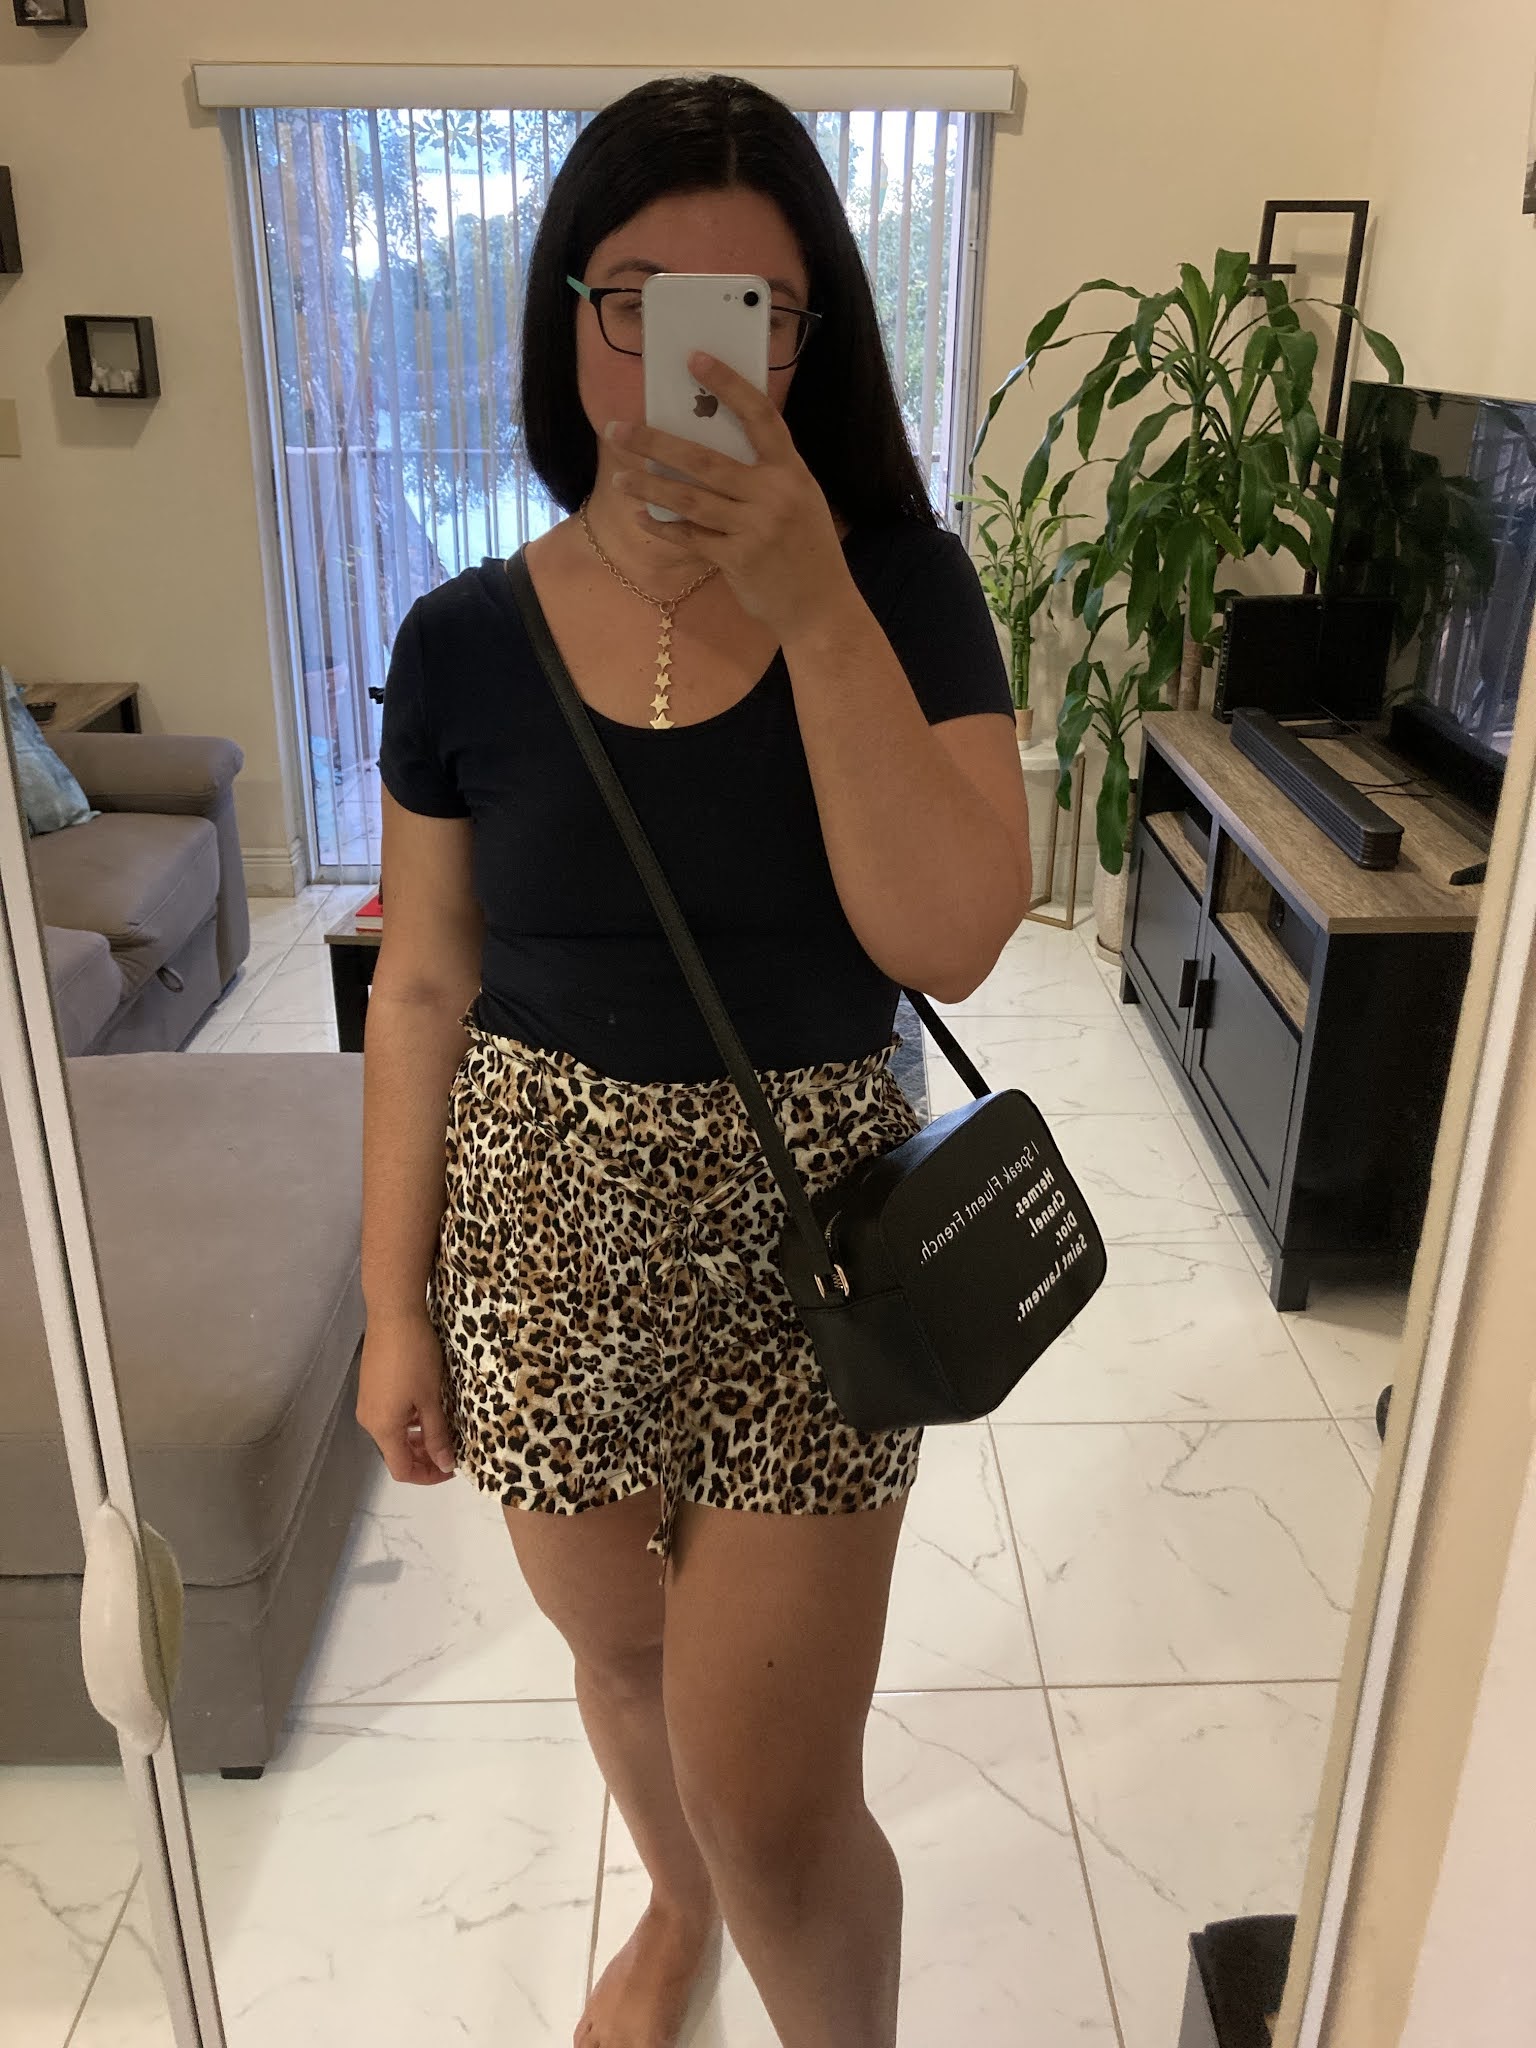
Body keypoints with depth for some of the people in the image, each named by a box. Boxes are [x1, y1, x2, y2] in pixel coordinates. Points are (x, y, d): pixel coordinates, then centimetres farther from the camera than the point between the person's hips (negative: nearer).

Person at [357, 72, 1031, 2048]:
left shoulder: (902, 589, -8)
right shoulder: (467, 642, -4)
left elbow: (948, 939, -20)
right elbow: (423, 991, 1)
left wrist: (811, 603, -26)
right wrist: (394, 1304, 4)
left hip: (804, 1228, -2)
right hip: (546, 1230, 3)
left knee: (776, 1808, 2)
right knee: (620, 1651, 25)